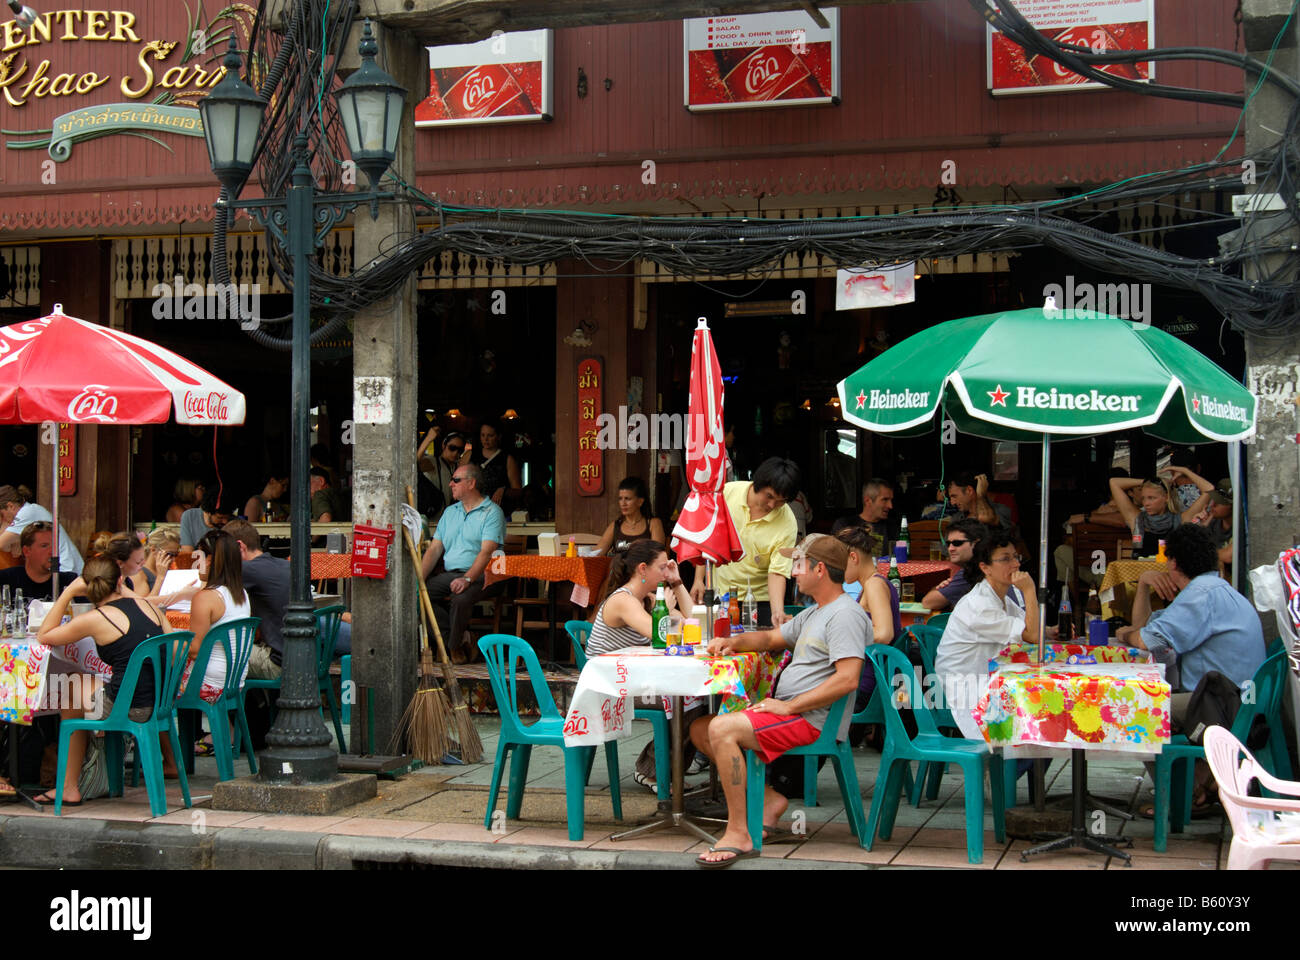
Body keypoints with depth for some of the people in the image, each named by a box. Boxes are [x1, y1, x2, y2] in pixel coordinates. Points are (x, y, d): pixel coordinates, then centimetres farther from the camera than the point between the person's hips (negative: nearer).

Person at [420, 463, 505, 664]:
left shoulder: (492, 512, -1)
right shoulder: (450, 512, 21)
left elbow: (486, 552, -13)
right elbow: (434, 549, 15)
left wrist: (467, 579, -28)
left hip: (477, 576, -6)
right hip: (448, 574, 6)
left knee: (461, 598, -36)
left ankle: (454, 645, -11)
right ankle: (459, 637, -12)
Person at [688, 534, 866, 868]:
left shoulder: (845, 614, -13)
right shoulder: (813, 614, 22)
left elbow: (848, 679, -24)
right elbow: (771, 638, 34)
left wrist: (789, 707, -21)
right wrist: (733, 642, 12)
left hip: (811, 720, -11)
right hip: (786, 709, 11)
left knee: (722, 730, -27)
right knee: (700, 730, 6)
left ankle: (738, 835, -24)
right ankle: (767, 799, 3)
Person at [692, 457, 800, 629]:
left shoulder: (787, 524, -16)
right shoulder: (727, 492, -11)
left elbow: (777, 573, -18)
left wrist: (777, 611, -33)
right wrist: (699, 579, 1)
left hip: (757, 600, -2)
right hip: (716, 592, 2)